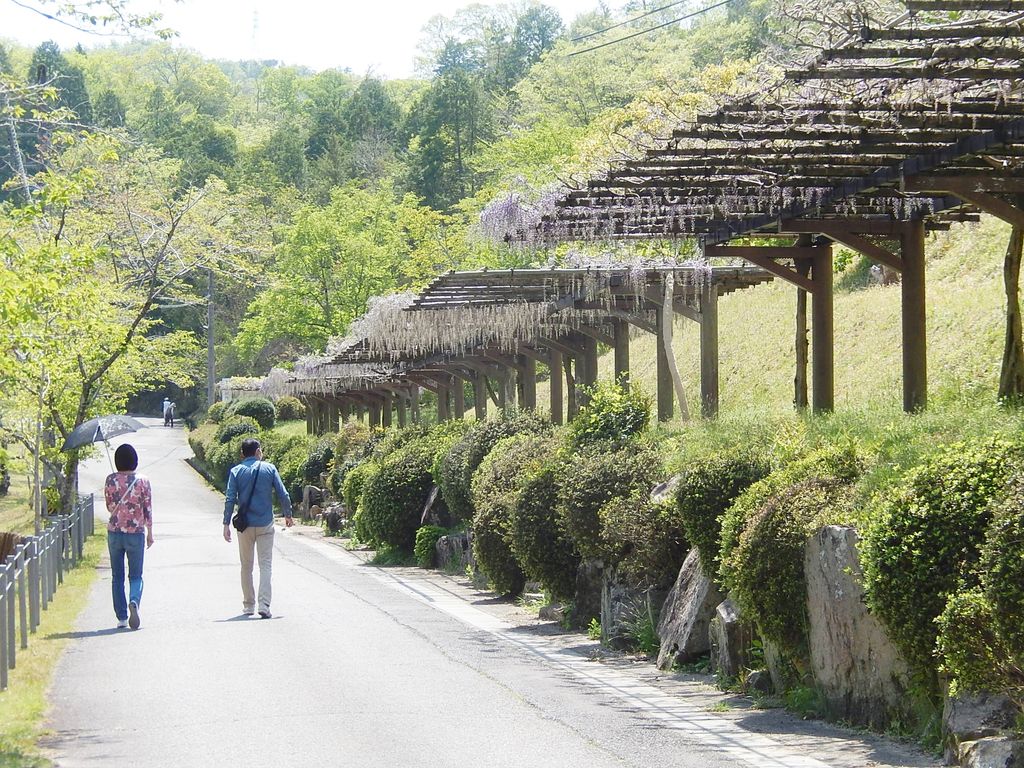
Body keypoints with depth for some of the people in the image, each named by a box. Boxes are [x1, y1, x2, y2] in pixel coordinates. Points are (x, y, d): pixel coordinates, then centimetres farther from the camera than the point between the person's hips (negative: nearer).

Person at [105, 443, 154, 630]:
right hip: (136, 533, -1)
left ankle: (122, 617, 8)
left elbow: (109, 506, 7)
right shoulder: (143, 481, -6)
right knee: (136, 575, 8)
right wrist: (150, 533, 6)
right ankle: (134, 601, -23)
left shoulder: (111, 480, -3)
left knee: (117, 576, 11)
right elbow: (148, 510, -3)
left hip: (114, 532, 1)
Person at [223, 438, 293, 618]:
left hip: (245, 525, 1)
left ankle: (248, 605, 18)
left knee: (246, 566, 13)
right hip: (265, 524, -1)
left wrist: (226, 524, -4)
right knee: (265, 565, 0)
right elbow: (283, 494, -1)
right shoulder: (269, 469, -1)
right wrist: (288, 515, 13)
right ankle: (264, 605, -13)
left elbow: (230, 499, -6)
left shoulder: (236, 471, -1)